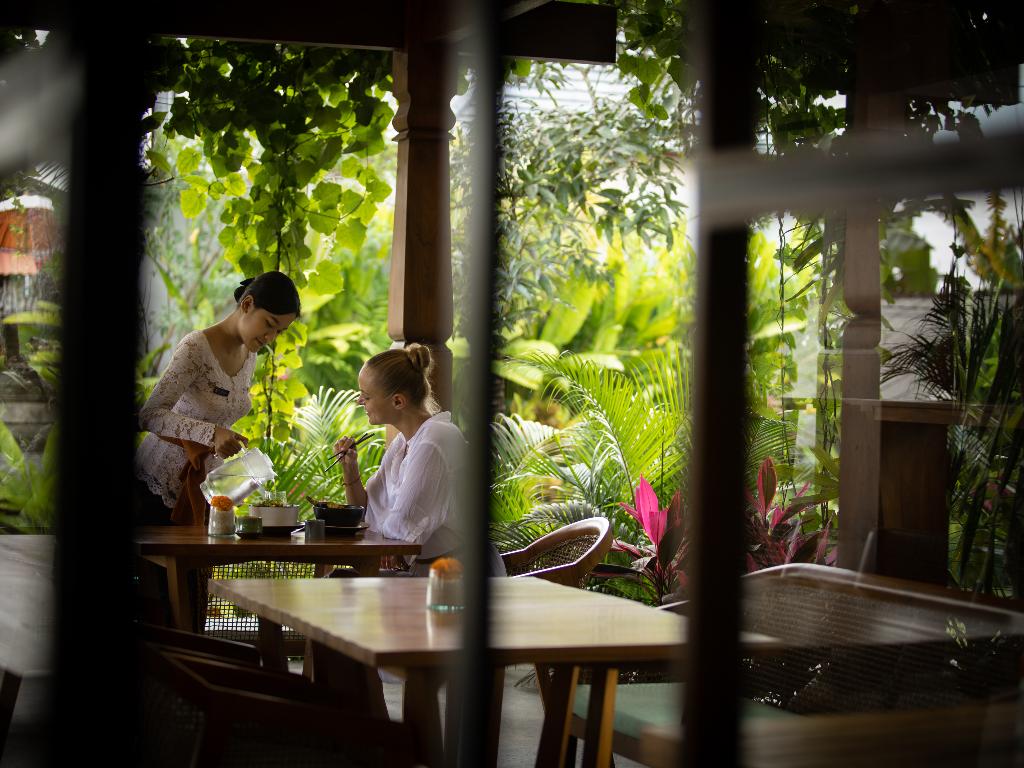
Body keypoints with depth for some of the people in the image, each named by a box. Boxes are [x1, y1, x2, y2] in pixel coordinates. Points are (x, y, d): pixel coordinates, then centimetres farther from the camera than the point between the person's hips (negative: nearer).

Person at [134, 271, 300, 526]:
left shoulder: (249, 356, 6)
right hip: (159, 483, -7)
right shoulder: (196, 347, -19)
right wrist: (212, 433, -39)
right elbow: (149, 416, -28)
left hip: (205, 484, 7)